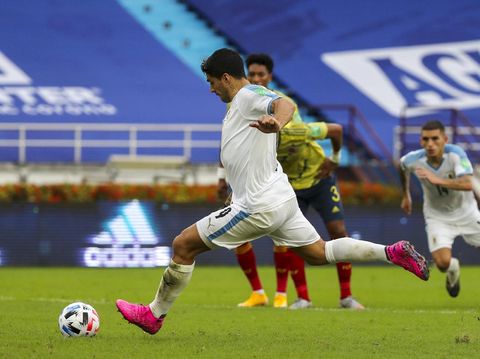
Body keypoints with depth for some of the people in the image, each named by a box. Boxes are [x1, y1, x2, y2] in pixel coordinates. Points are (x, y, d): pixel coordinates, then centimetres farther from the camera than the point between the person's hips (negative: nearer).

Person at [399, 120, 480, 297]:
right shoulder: (414, 160, -21)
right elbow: (402, 166, 7)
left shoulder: (456, 154, -28)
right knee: (443, 262, -18)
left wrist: (437, 180, -53)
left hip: (466, 212, 0)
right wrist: (406, 195, 17)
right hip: (437, 216, 0)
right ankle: (453, 270, 21)